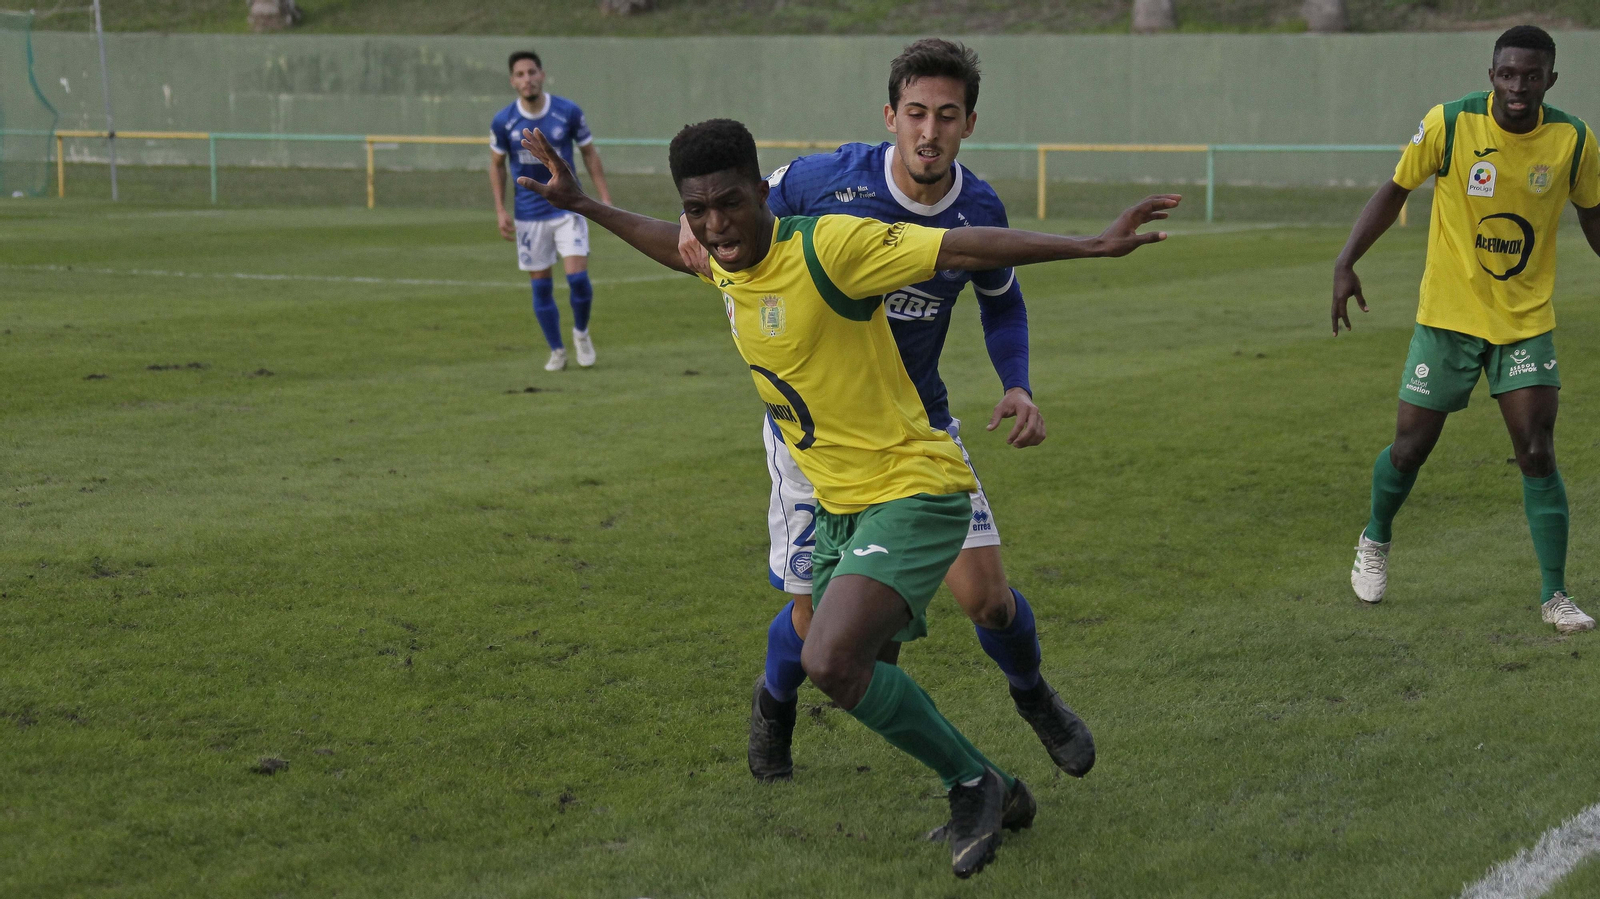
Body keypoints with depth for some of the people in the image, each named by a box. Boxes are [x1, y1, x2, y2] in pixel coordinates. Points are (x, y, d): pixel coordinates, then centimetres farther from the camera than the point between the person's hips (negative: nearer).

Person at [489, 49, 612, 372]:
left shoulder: (569, 112, -8)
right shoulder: (503, 121, -6)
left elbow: (590, 154, 3)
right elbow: (497, 165, 7)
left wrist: (606, 200, -2)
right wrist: (500, 211, 0)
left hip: (568, 208, -1)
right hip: (529, 215, 1)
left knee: (578, 277, -12)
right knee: (541, 286, 3)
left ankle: (581, 332, 17)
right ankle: (557, 351, 19)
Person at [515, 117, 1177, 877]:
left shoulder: (827, 246, -22)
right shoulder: (725, 262, 2)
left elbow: (968, 248, -24)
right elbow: (677, 250, 27)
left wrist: (1094, 246, -30)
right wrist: (581, 205, 28)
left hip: (913, 493, -9)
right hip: (840, 507, 9)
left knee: (831, 663, -25)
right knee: (855, 671, 17)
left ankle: (974, 785, -2)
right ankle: (991, 797, 37)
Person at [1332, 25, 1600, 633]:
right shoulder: (1447, 125, -14)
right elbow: (1396, 190, -2)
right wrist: (1347, 261, -12)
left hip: (1527, 321, 1)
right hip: (1448, 316, -1)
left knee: (1537, 455, -9)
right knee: (1410, 447, 5)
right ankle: (1375, 541, 36)